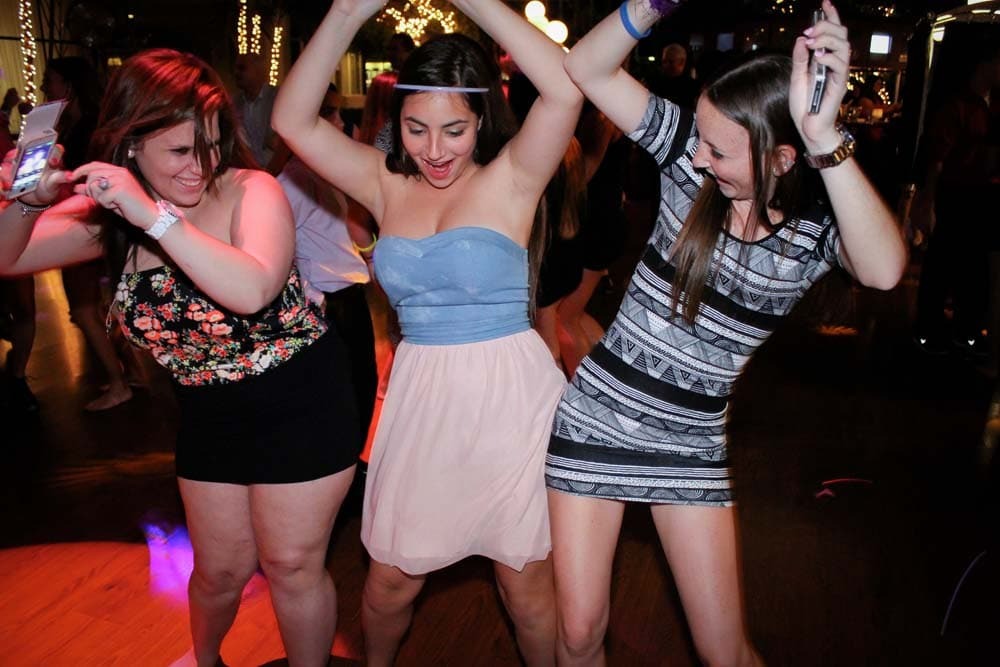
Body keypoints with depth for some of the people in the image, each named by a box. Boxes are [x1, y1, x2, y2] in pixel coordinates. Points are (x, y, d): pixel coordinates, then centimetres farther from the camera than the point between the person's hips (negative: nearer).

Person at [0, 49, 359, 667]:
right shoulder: (112, 214, -4)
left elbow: (253, 290, -38)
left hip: (300, 402, -4)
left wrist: (156, 214, -39)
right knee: (221, 568, 19)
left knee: (293, 565, 9)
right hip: (210, 412, 5)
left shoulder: (252, 191, -20)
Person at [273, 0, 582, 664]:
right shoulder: (387, 183, 3)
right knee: (393, 576, 18)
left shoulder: (512, 178, -6)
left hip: (511, 394, -3)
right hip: (421, 396, 3)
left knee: (526, 581, 12)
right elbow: (293, 120, -5)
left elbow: (565, 91, -22)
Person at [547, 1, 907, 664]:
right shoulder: (690, 153, -8)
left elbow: (885, 270, -35)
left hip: (691, 441, 0)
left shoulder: (819, 225, -12)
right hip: (595, 415, 1)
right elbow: (587, 69, -12)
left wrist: (824, 136, -42)